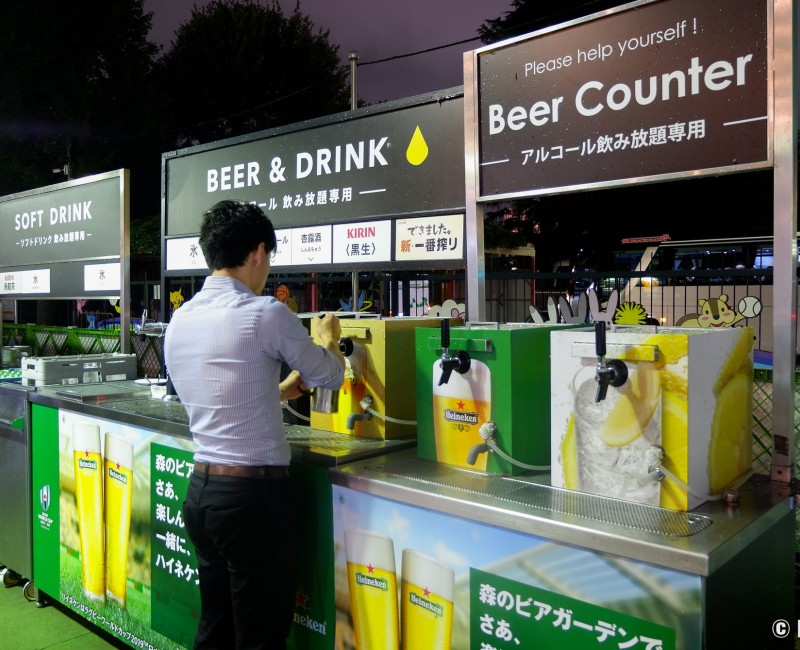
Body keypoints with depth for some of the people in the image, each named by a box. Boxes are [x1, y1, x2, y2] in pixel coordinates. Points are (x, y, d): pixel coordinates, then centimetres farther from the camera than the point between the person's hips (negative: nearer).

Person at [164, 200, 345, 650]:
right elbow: (331, 377, -1)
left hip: (201, 488, 7)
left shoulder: (180, 320, 6)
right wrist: (329, 338, 19)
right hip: (254, 493, -7)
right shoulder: (265, 313, -15)